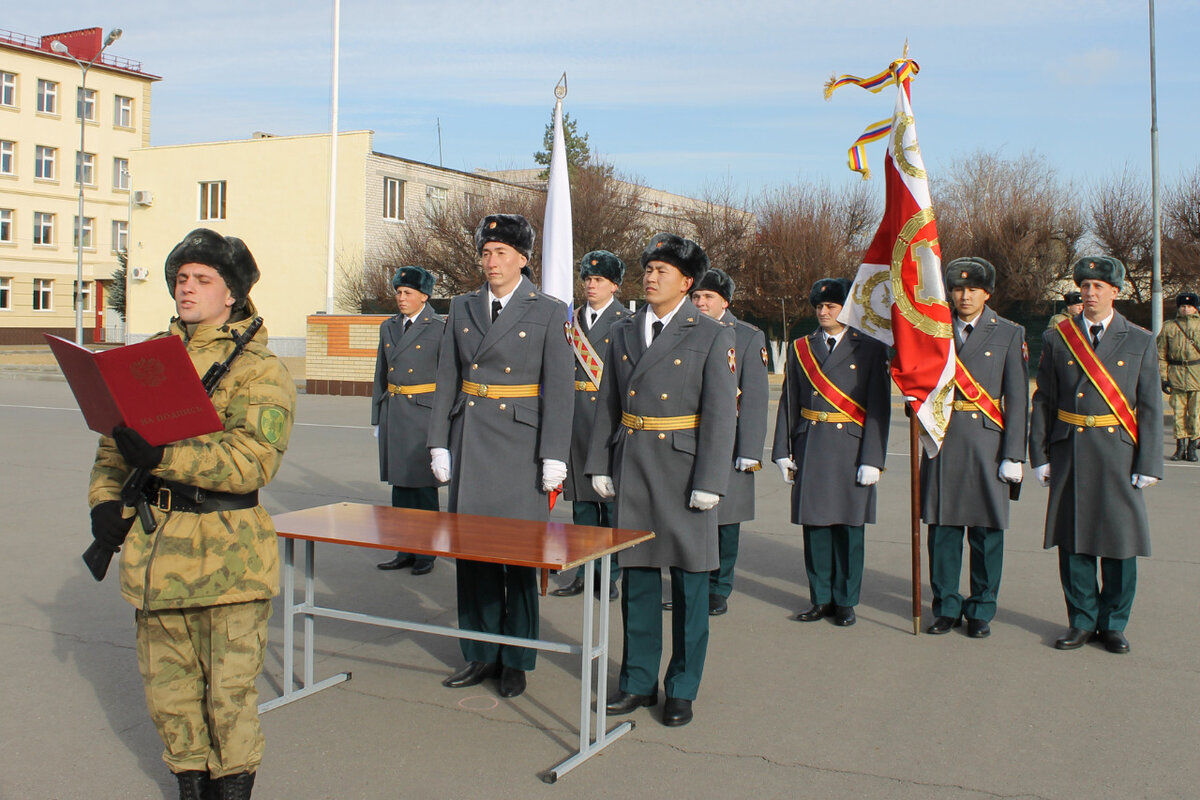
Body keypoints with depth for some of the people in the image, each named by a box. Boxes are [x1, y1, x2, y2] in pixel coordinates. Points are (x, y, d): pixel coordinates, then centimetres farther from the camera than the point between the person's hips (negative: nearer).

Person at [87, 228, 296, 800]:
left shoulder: (259, 368, -6)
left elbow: (252, 459, -19)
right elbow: (114, 437, 19)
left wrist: (164, 456, -27)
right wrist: (105, 498, 2)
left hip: (228, 554, -6)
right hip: (154, 549, 6)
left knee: (229, 693, 3)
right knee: (167, 690, 15)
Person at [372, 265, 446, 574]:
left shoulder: (440, 328, -5)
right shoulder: (389, 327, 13)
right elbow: (381, 375, 17)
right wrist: (377, 418, 15)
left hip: (424, 413, -6)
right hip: (393, 413, 6)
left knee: (423, 485, -2)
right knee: (399, 483, 10)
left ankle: (426, 554, 9)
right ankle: (405, 551, 18)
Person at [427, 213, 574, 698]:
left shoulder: (547, 313, -1)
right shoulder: (462, 309, 10)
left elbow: (559, 390, -5)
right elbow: (446, 380, 11)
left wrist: (554, 457, -10)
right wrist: (439, 443, 6)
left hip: (520, 444, -4)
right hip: (469, 442, 4)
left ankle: (517, 660, 15)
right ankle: (481, 654, 21)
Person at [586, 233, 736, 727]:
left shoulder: (712, 337, -4)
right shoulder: (623, 333, 10)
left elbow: (720, 415, -8)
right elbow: (607, 405, 13)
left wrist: (708, 482, -13)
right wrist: (599, 465, 8)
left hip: (683, 472, -4)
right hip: (631, 469, 4)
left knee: (689, 583, 4)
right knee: (636, 576, 10)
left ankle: (682, 689, 17)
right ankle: (638, 682, 23)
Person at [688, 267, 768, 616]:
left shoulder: (749, 337, 1)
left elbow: (755, 398, -4)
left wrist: (749, 452, -10)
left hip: (726, 441, -2)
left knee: (724, 518, 5)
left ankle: (718, 590, 17)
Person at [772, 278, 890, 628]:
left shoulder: (870, 349, 0)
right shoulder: (800, 349, 10)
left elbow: (879, 408, -4)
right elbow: (789, 403, 9)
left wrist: (872, 459, -10)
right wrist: (783, 452, 4)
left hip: (851, 448, -3)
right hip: (809, 450, 3)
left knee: (848, 526, 4)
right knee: (815, 524, 6)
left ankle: (845, 601, 16)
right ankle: (822, 598, 18)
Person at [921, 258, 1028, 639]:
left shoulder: (1008, 334, 4)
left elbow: (1017, 399, 0)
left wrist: (1013, 455, -5)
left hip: (986, 442, -2)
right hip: (942, 440, 2)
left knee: (986, 531, 4)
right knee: (942, 527, 6)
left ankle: (981, 611, 16)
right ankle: (946, 607, 18)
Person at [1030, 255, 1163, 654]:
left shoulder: (1140, 342, 4)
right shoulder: (1057, 338, 5)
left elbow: (1150, 407, 2)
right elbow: (1043, 401, 5)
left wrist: (1148, 464, -4)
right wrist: (1040, 456, 0)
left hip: (1119, 453, -1)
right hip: (1070, 452, 1)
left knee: (1120, 542, 5)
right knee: (1073, 539, 5)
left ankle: (1113, 624, 20)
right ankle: (1082, 621, 19)